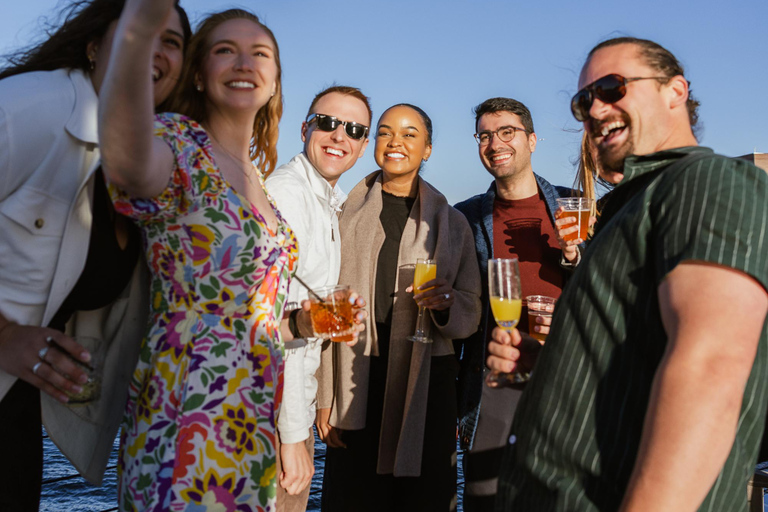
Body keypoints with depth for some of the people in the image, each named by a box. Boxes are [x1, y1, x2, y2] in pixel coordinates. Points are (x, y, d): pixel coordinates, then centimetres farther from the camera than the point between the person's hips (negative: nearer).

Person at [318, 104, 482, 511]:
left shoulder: (450, 222, 10)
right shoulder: (348, 213, 8)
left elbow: (470, 314, 9)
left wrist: (447, 303, -14)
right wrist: (325, 396, 0)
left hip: (426, 385, 1)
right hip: (356, 382, 0)